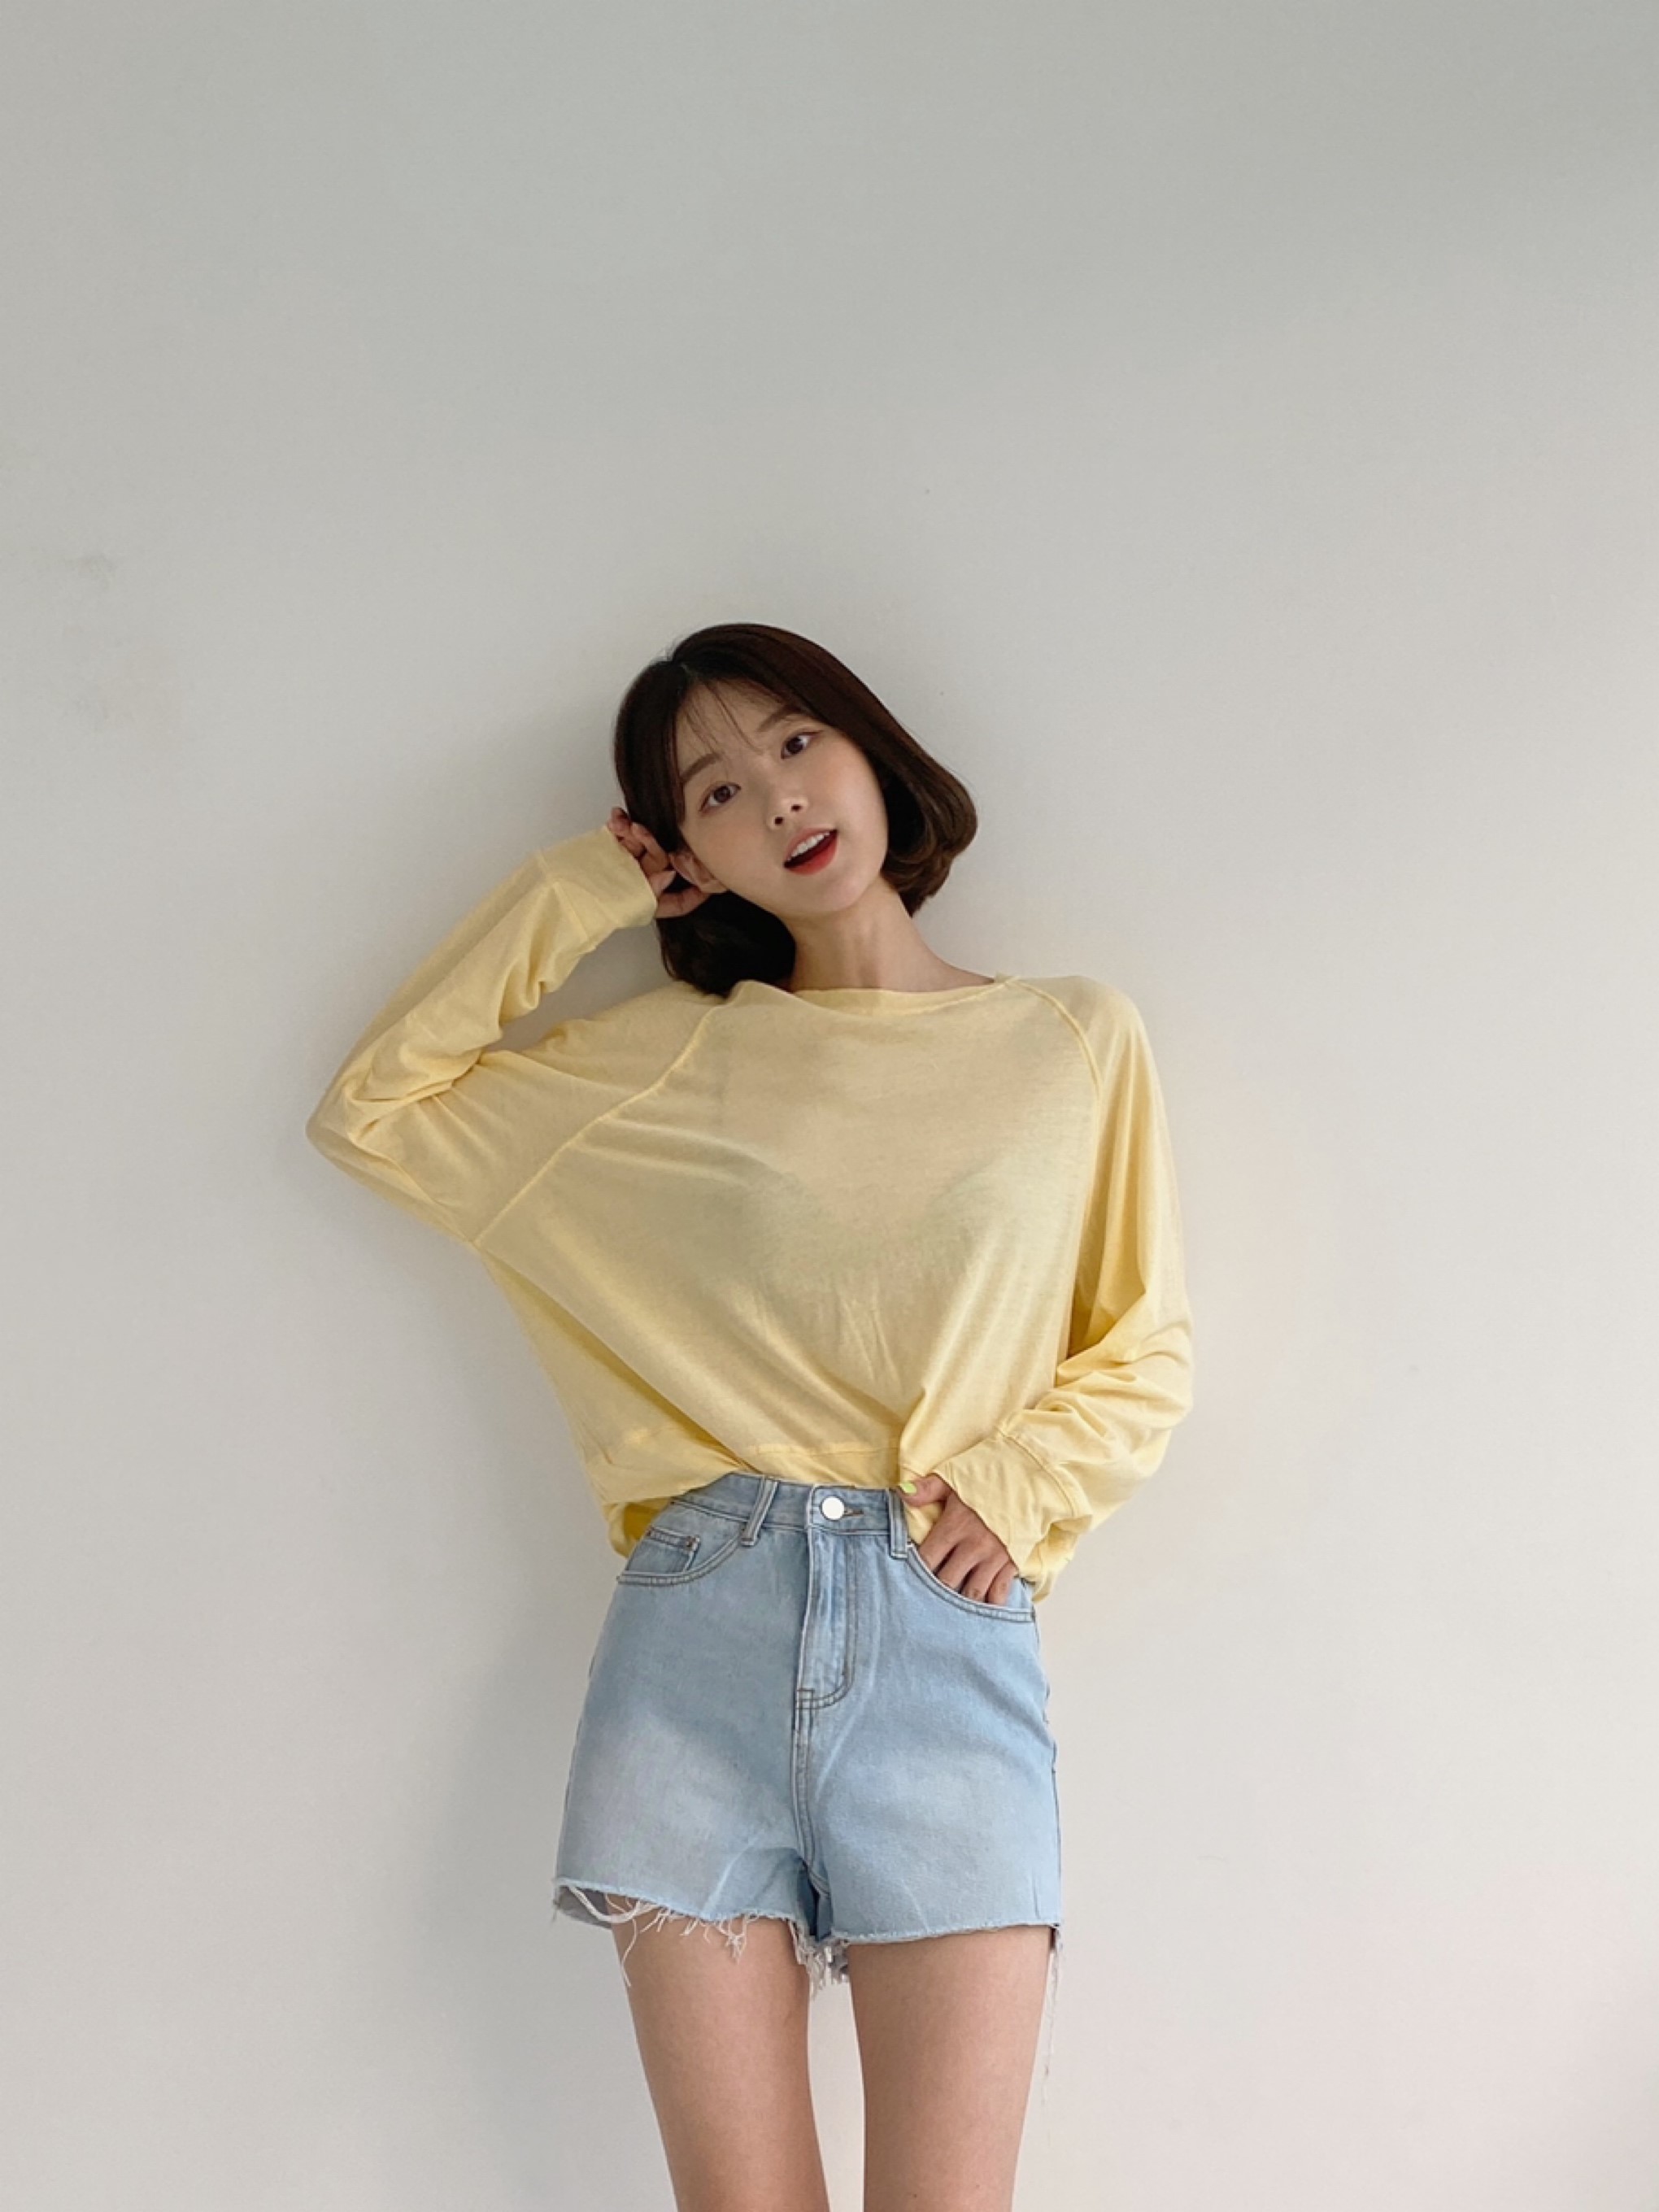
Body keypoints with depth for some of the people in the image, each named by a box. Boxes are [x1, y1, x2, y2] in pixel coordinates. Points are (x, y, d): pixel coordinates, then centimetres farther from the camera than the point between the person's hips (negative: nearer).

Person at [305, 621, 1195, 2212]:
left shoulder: (1075, 1037, 11)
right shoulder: (675, 1058, 12)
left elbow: (1146, 1351, 14)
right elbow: (372, 1109, 10)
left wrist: (1022, 1483, -5)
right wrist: (580, 893, 11)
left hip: (948, 1632, 0)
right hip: (704, 1620, 1)